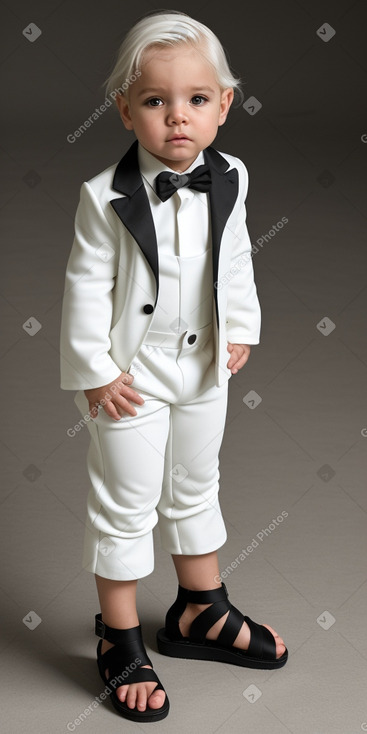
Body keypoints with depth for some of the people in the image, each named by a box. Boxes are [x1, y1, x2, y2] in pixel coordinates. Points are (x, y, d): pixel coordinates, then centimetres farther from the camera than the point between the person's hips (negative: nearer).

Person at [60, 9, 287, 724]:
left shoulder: (228, 181, -5)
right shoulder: (106, 197, -20)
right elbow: (86, 286, -15)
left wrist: (240, 330, 7)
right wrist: (95, 371, -14)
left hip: (203, 367, 6)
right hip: (132, 372, -5)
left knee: (196, 490, 21)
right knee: (125, 505, 5)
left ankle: (201, 612, 40)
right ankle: (120, 639, 22)